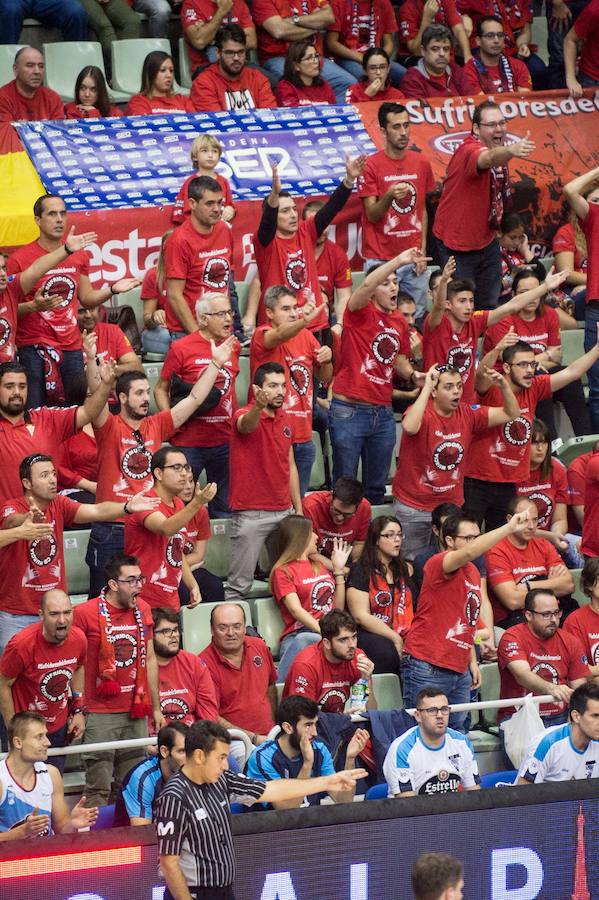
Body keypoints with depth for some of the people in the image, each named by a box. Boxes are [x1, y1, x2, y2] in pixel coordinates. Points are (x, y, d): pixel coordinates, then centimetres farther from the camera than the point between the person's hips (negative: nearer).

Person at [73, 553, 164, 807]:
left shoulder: (142, 610, 9)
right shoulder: (85, 613, -9)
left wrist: (156, 708, 19)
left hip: (136, 714, 5)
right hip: (100, 716, -5)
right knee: (98, 791, -6)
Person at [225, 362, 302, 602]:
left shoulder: (286, 420, 11)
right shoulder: (245, 416, -9)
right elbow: (246, 424, -36)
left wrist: (299, 509, 13)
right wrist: (259, 407, -59)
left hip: (283, 511, 6)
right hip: (251, 515, -6)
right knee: (239, 584, -6)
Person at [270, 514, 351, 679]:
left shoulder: (319, 566, 29)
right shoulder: (282, 571, 8)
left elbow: (338, 608, 23)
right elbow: (296, 610, -7)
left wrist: (338, 569, 20)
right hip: (298, 633, -4)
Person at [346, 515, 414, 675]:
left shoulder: (405, 569, 22)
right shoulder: (361, 571, 2)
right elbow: (361, 616, -6)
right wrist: (395, 638, -11)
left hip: (405, 637, 5)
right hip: (370, 635, -5)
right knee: (388, 652, -37)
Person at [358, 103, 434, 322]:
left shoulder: (421, 162, 8)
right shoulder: (371, 166, -6)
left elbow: (422, 210, 14)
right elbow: (372, 215, -8)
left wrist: (422, 250, 6)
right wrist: (389, 197, -28)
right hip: (381, 260, -4)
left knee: (417, 319, 2)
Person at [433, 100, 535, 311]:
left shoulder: (500, 151, 3)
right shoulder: (470, 151, -24)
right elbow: (489, 158, -48)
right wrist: (511, 150, -69)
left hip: (487, 241, 8)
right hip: (457, 246, -8)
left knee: (489, 305, 12)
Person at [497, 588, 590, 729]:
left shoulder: (570, 642, 7)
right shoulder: (512, 638, -7)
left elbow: (579, 687, 5)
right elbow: (522, 675, -24)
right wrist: (552, 689, -43)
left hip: (558, 718, 4)